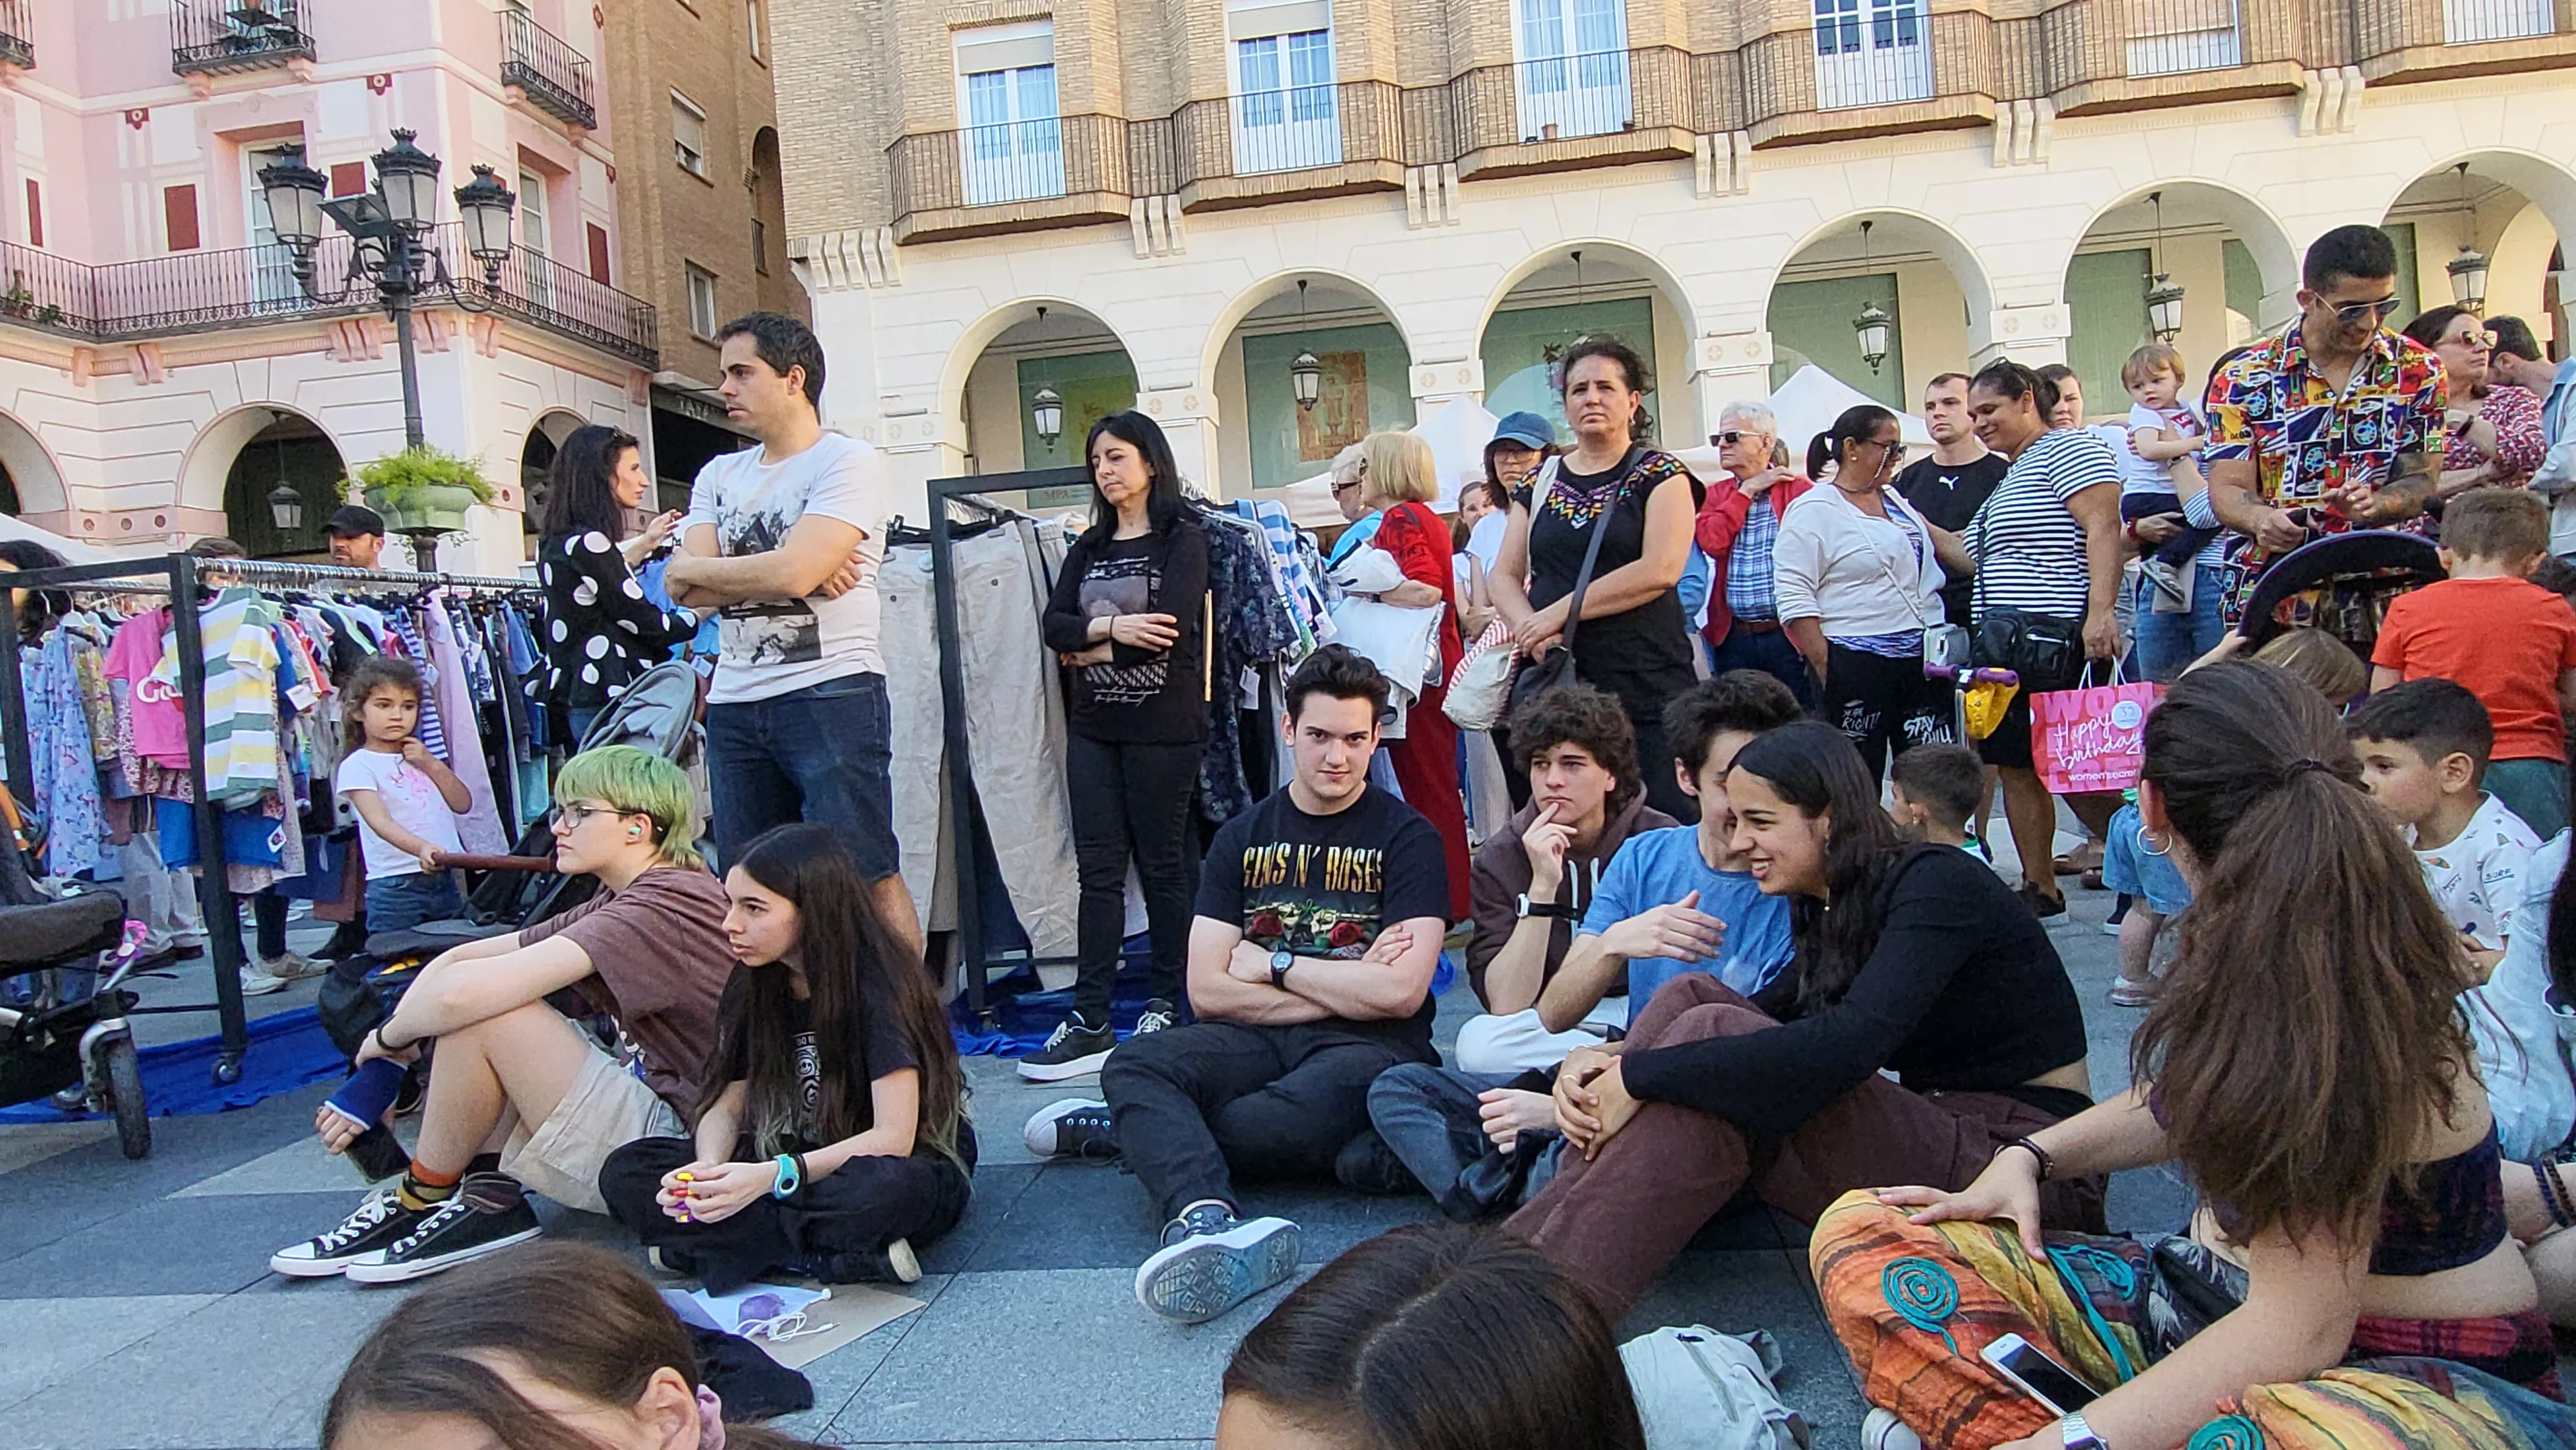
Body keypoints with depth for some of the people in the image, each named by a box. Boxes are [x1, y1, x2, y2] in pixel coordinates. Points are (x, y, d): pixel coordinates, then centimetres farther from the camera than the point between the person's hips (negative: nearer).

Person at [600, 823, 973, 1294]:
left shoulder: (877, 986, -18)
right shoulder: (753, 989, 2)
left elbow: (893, 1138, -22)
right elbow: (727, 1105, 4)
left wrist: (771, 1177, -32)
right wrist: (707, 1170, -19)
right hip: (803, 1158, 7)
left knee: (878, 1187, -43)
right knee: (626, 1174, -13)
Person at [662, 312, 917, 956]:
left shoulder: (850, 463, -4)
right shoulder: (719, 476, 17)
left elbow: (792, 572, -17)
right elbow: (684, 589, 4)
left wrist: (702, 567, -1)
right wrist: (781, 575, -9)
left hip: (831, 693, -7)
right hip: (733, 703, 7)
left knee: (868, 878, -6)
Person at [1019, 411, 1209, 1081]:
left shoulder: (1182, 538, -1)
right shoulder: (1088, 547, 16)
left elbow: (1170, 630, -15)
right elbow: (1055, 626, 3)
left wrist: (1088, 647, -6)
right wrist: (1111, 629, -15)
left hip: (1163, 727, -5)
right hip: (1094, 727, 5)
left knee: (1162, 866, 3)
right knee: (1098, 868, 2)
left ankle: (1165, 1006, 14)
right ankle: (1089, 1019, 2)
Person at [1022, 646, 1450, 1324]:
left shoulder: (1407, 838, 1)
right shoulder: (1243, 837, 11)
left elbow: (1399, 992, -11)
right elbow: (1207, 990, 1)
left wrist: (1272, 964, -4)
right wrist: (1345, 988, -6)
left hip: (1366, 1047, -3)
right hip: (1258, 1042, 4)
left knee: (1335, 1097, -37)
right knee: (1133, 1063, -23)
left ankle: (1130, 1130, -14)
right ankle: (1209, 1223, -48)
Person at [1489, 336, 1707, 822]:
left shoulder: (1660, 474, 2)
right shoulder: (1539, 484, 15)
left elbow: (1660, 569, -11)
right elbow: (1504, 576, 12)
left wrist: (1558, 612, -11)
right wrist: (1531, 627, -10)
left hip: (1646, 680, -3)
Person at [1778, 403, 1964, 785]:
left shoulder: (1894, 500, 16)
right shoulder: (1812, 512, -7)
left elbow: (1941, 543, 34)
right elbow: (1795, 602, -13)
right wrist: (1827, 672, -17)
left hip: (1923, 662, 7)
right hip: (1857, 667, -7)